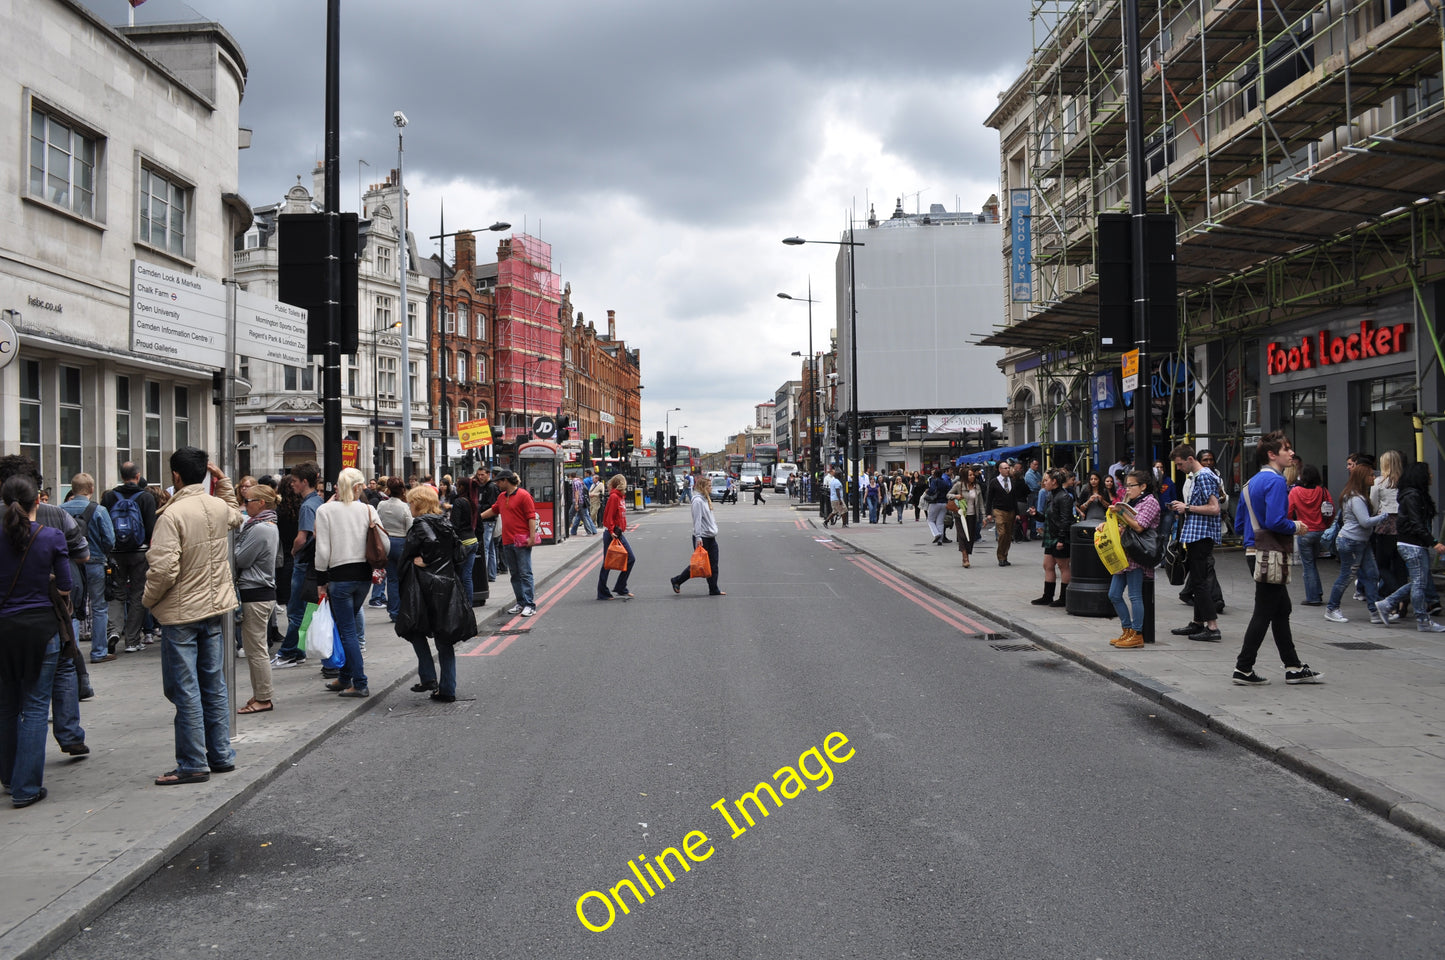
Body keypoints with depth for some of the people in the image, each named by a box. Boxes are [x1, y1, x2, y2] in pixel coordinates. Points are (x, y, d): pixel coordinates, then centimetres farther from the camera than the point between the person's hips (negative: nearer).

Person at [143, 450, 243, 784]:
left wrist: (148, 600, -5)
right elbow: (235, 516, 29)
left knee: (185, 691, 1)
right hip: (215, 607, 7)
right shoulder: (220, 507, 2)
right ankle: (221, 756, 21)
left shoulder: (172, 514, -19)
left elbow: (164, 569, -23)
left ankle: (193, 765, 6)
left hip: (181, 612, -7)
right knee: (214, 685, 14)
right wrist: (222, 479, 21)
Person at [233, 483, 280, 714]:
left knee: (256, 649, -3)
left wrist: (233, 540, 2)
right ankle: (260, 695, 21)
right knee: (256, 648, 15)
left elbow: (240, 559, -14)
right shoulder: (270, 526, 14)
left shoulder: (259, 530, -18)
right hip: (264, 592, 10)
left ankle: (263, 698, 4)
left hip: (255, 595, -10)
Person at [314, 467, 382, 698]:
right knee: (348, 626, 18)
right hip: (364, 575, 4)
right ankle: (345, 678, 26)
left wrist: (321, 582, -2)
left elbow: (323, 550, -8)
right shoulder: (368, 509, 1)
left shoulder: (324, 510, -5)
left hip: (340, 577, -4)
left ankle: (360, 684, -1)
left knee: (347, 629, 1)